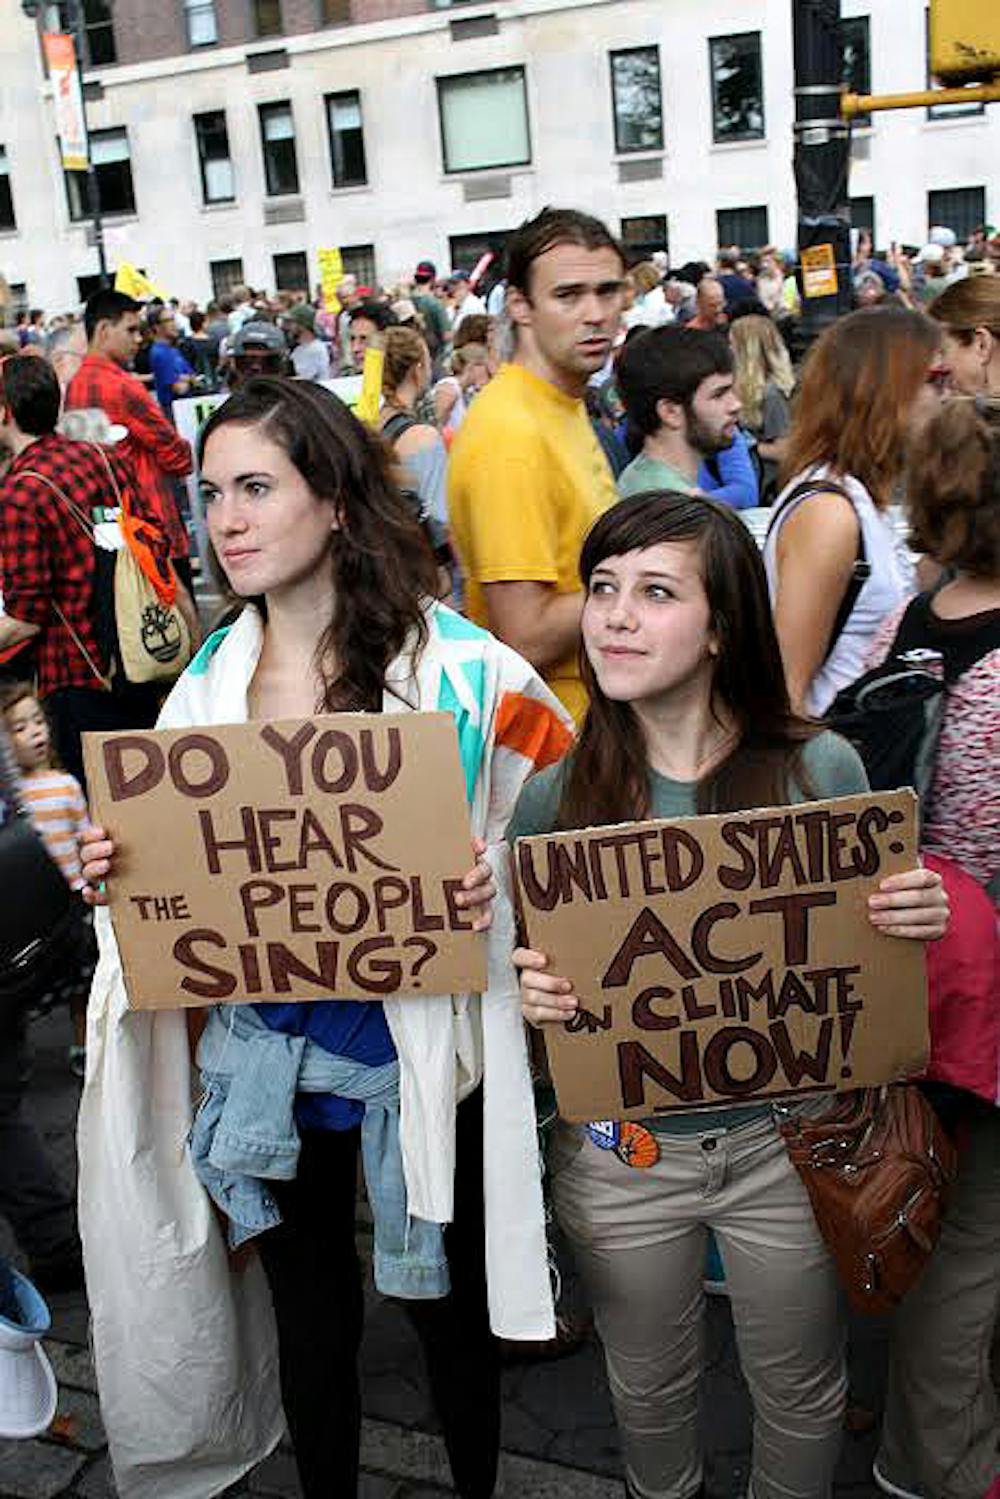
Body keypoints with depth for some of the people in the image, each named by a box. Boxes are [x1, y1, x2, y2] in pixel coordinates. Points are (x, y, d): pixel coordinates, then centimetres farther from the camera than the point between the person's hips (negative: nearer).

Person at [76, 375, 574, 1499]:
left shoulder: (459, 666, -15)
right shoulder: (211, 679, -1)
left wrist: (498, 884, -25)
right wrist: (115, 870, -11)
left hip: (418, 1049, -3)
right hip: (261, 1041, 3)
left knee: (446, 1303, 19)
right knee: (310, 1310, 22)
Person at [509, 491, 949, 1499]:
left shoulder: (819, 768, -13)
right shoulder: (554, 792, -12)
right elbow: (530, 967, 1)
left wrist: (920, 919, -22)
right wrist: (531, 993, -21)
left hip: (785, 1140, -1)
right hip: (619, 1151, 1)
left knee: (799, 1389, 22)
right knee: (648, 1387, 25)